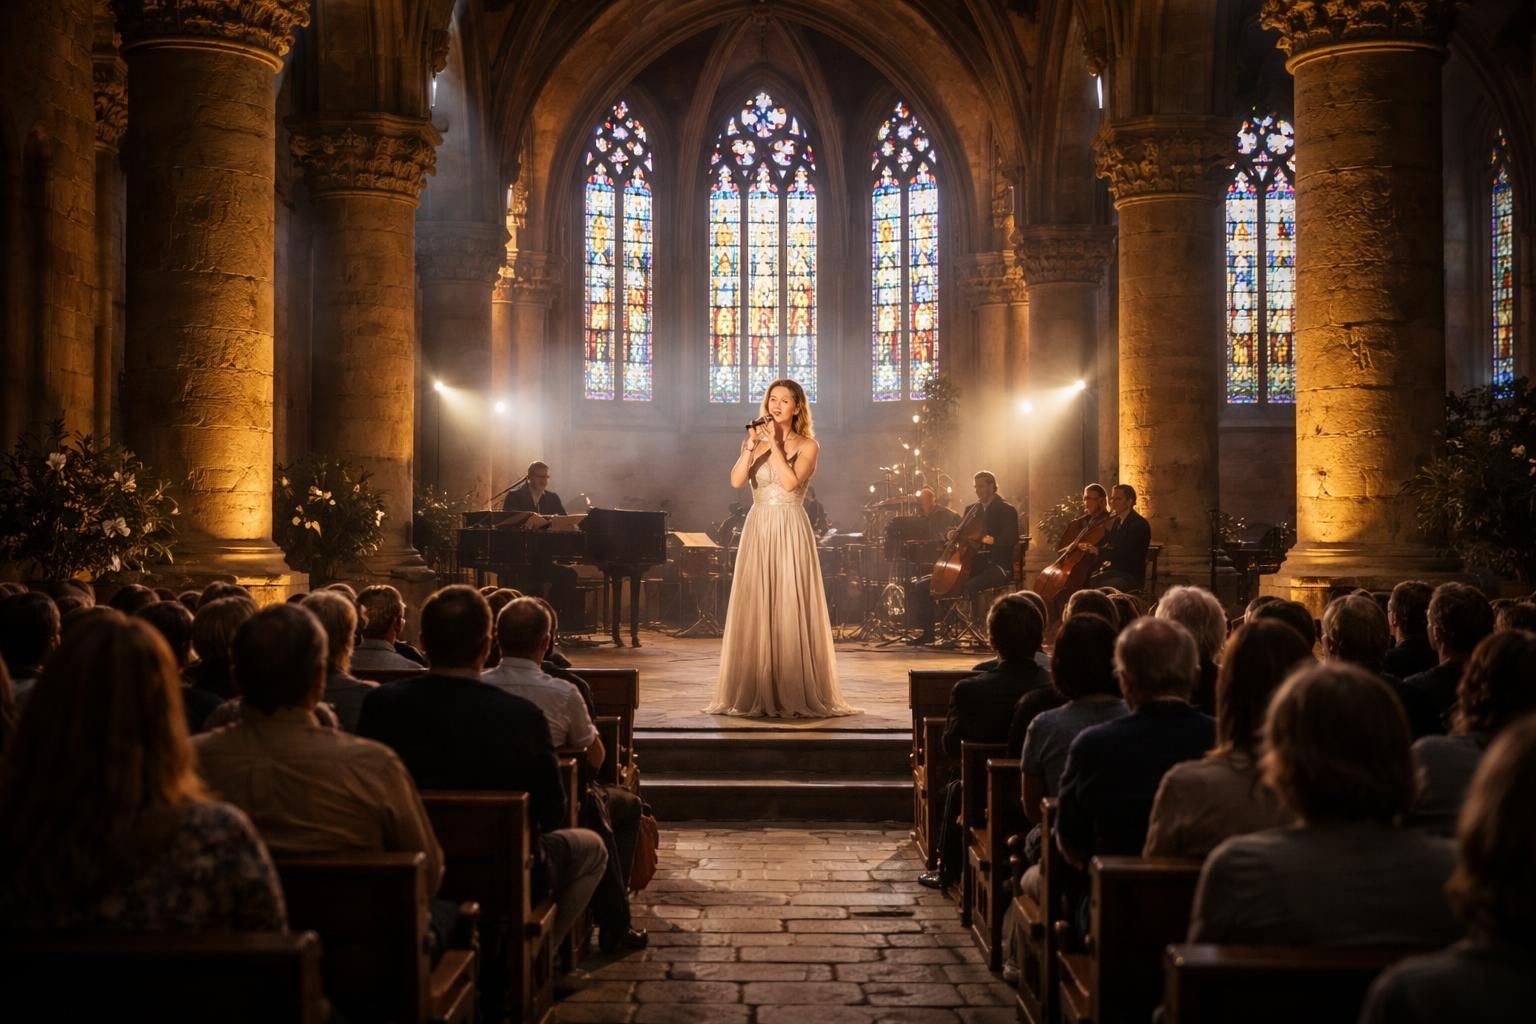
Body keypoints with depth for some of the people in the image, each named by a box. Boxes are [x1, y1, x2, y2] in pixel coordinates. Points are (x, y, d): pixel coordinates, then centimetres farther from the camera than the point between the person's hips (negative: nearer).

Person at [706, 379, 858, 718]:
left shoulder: (807, 446, 2)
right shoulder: (755, 442, 11)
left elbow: (791, 482, -15)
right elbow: (736, 480, -4)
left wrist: (775, 445, -11)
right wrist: (751, 445, -12)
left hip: (790, 532, -3)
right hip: (757, 530, 3)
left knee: (790, 610, -5)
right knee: (755, 610, 1)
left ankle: (794, 693, 1)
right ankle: (755, 693, 6)